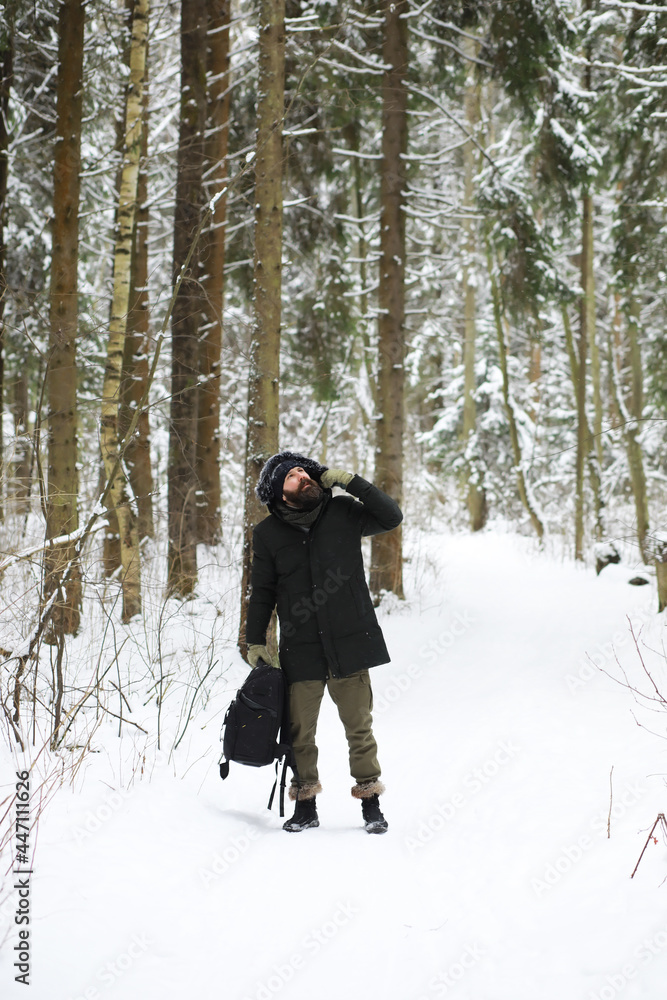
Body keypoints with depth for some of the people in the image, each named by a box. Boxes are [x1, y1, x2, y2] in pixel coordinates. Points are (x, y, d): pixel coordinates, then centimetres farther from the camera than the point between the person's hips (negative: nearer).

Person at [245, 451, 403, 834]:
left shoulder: (342, 512, 4)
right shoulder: (268, 533, 4)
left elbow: (391, 517, -1)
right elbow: (262, 592, 10)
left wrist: (351, 482, -7)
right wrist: (255, 641, 6)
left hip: (349, 643, 0)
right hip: (300, 650, 0)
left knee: (359, 727, 4)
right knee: (301, 731, 4)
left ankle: (370, 800, 16)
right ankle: (305, 804, 18)